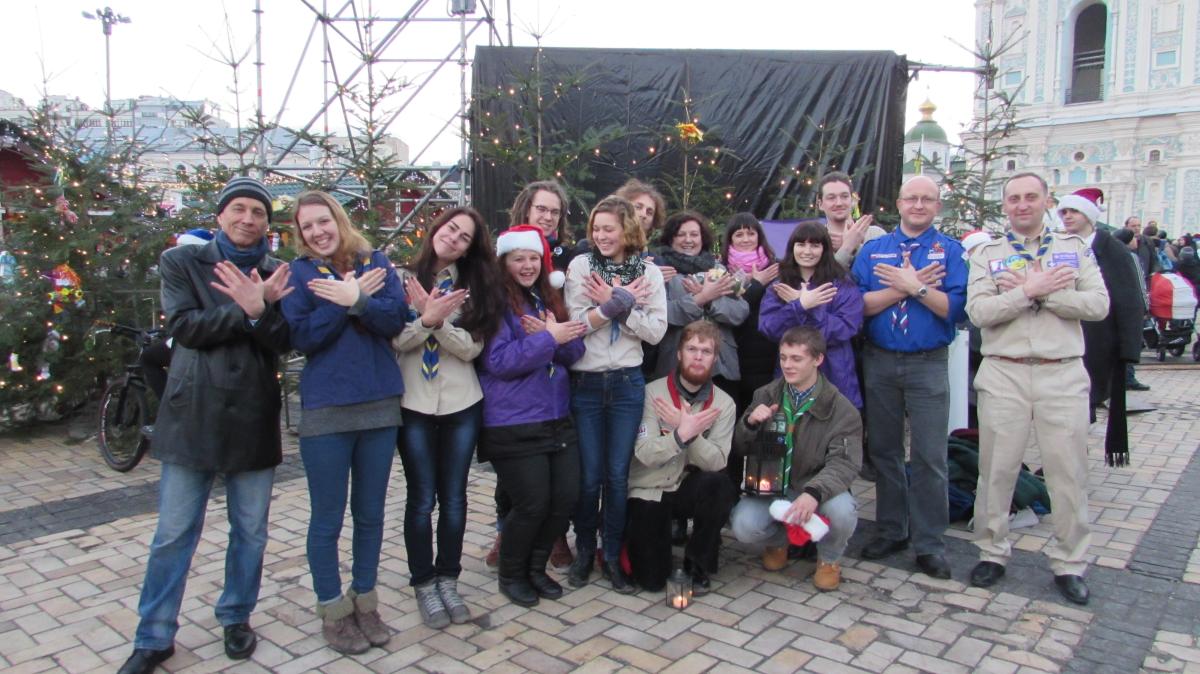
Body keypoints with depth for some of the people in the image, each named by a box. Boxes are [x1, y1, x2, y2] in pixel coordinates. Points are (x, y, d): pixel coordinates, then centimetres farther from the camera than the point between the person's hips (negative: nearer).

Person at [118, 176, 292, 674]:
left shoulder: (276, 275, 6)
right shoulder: (182, 262, 3)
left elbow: (283, 341, -3)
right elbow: (183, 326, -10)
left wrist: (262, 307, -21)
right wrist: (247, 312, -19)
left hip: (254, 419, 2)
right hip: (193, 414, -1)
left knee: (250, 531, 11)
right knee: (173, 534, 6)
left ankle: (237, 618, 31)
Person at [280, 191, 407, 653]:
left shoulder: (376, 262, 6)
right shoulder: (299, 272, 0)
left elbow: (395, 319, -7)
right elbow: (302, 336, -11)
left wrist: (352, 299, -20)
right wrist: (353, 297, -13)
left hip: (380, 405, 2)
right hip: (325, 409, -2)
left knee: (370, 513, 13)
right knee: (327, 519, 6)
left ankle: (365, 602, 29)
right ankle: (333, 612, 23)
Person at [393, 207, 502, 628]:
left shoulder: (472, 285, 4)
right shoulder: (403, 278, -1)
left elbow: (471, 347, -6)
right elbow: (394, 341, -8)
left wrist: (439, 322, -21)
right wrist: (426, 319, -23)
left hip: (462, 403, 2)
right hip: (414, 403, -2)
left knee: (454, 497, 9)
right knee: (422, 498, 5)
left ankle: (448, 580, 25)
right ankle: (423, 584, 21)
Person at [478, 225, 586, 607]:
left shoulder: (548, 298, 14)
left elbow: (574, 352, 8)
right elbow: (497, 361, -17)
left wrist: (552, 335, -13)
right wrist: (549, 339, -18)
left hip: (557, 417, 7)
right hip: (513, 424, -7)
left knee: (566, 497, 4)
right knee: (533, 503, -6)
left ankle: (536, 567, 28)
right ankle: (511, 575, 21)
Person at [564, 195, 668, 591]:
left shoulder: (649, 272, 3)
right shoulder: (580, 266, 0)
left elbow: (656, 330, -5)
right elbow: (573, 323, -9)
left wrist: (613, 303, -13)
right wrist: (620, 302, -15)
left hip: (627, 383, 1)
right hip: (585, 383, -1)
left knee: (618, 475, 7)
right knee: (589, 475, 5)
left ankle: (613, 555, 21)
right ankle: (584, 551, 24)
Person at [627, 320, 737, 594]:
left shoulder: (724, 403, -5)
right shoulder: (653, 392, -12)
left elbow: (716, 462, -16)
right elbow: (645, 454, -21)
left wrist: (690, 432, -33)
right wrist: (682, 434, -38)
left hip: (687, 488, 2)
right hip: (648, 491, -2)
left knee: (719, 485, -32)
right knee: (652, 579, -12)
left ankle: (698, 564, -8)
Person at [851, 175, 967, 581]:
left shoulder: (949, 251, 2)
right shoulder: (873, 250, 8)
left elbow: (955, 308, -10)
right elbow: (859, 304, -6)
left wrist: (914, 286, -17)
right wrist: (906, 287, -13)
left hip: (928, 365, -2)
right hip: (879, 362, 2)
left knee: (929, 457, -1)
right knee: (884, 451, 11)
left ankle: (929, 544, 11)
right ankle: (891, 530, 25)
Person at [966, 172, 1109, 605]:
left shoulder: (1074, 249, 10)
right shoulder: (987, 255, 7)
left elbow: (1098, 304, -4)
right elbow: (979, 312, -8)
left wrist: (1039, 292, -12)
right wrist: (1032, 290, -14)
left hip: (1063, 376, 1)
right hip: (1004, 375, 0)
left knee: (1069, 473, 5)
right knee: (996, 470, 6)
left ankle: (1069, 563, 20)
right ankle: (992, 553, 22)